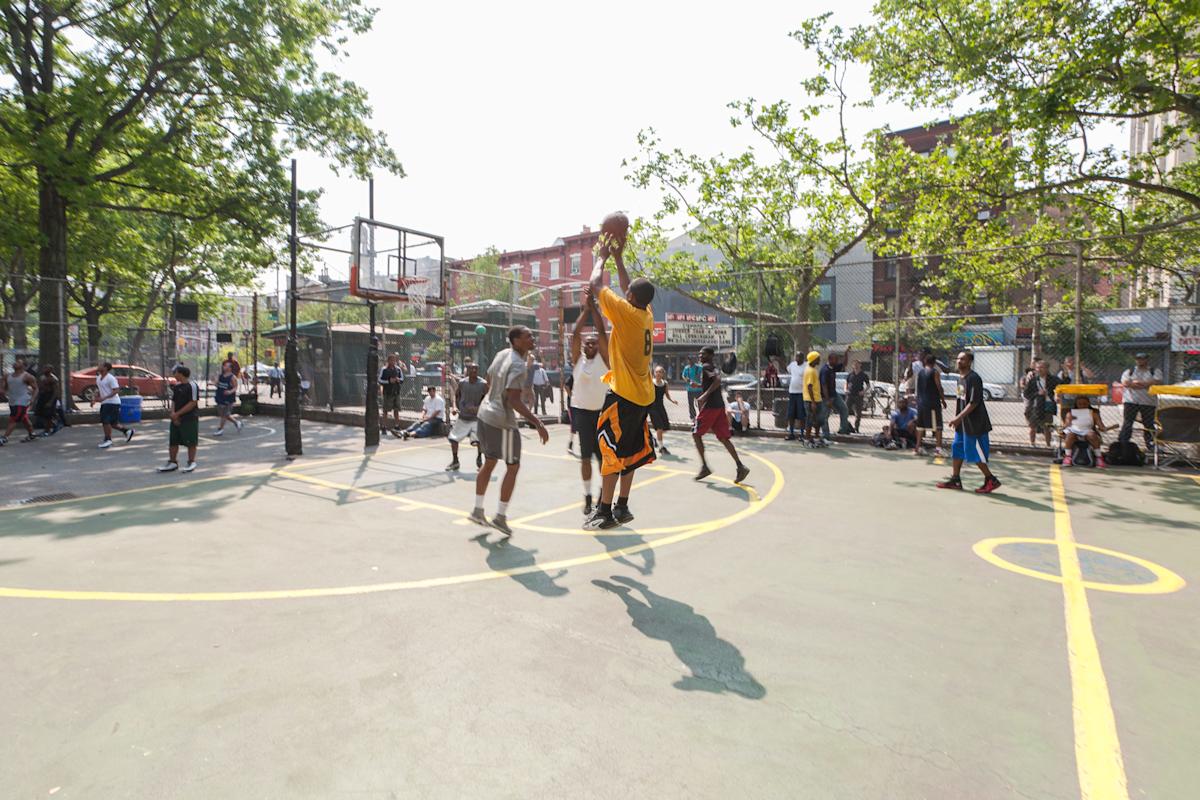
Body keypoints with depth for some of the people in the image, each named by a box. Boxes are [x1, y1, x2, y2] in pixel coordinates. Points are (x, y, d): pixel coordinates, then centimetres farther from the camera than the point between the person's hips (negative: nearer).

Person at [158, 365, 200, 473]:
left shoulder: (192, 385, -12)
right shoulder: (176, 386, 11)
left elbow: (193, 403, -17)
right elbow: (173, 401, 14)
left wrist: (177, 413, -15)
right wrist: (173, 413, -5)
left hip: (190, 418, -8)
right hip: (176, 418, 8)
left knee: (190, 442, 1)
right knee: (173, 441, 11)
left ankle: (191, 463, 13)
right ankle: (172, 462, 22)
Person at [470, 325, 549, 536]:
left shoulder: (502, 354, 6)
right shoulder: (518, 366, -20)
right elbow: (514, 400, -27)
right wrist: (538, 424, -29)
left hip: (485, 413, 9)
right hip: (502, 421, -9)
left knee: (489, 462, 19)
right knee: (513, 467, 4)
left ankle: (478, 511, 25)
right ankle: (500, 516, 7)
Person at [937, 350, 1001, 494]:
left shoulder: (974, 378, -17)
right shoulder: (960, 378, 11)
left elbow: (973, 403, -22)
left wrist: (959, 417, -24)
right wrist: (956, 418, 16)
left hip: (974, 423, -9)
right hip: (962, 423, 9)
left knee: (975, 453, -4)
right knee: (957, 450, 12)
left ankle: (991, 480, 10)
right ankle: (955, 480, 20)